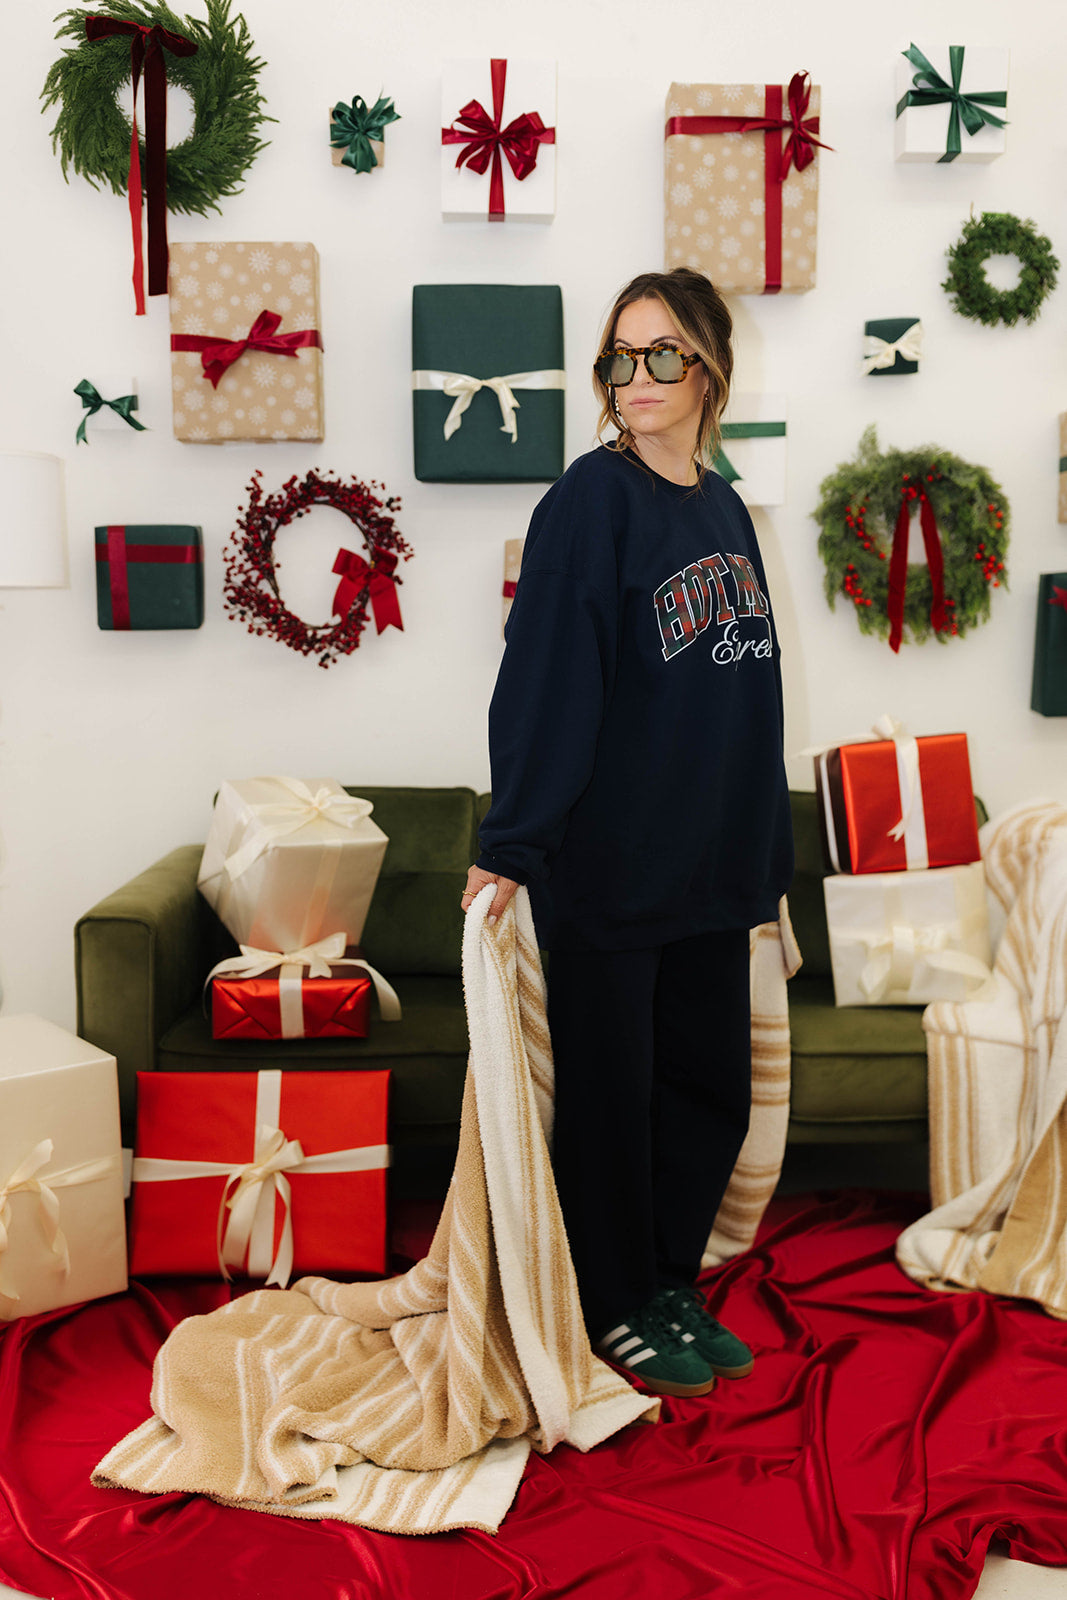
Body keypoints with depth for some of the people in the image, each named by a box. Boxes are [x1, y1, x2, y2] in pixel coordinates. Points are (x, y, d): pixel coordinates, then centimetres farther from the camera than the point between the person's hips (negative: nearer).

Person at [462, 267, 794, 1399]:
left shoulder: (725, 510, 12)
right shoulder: (591, 500, -10)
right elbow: (546, 678, -16)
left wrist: (766, 860, 17)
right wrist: (511, 845, -21)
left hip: (710, 868, 7)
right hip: (607, 868, -7)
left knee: (710, 1088, 14)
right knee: (611, 1091, 6)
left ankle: (671, 1287, 32)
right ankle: (617, 1311, 24)